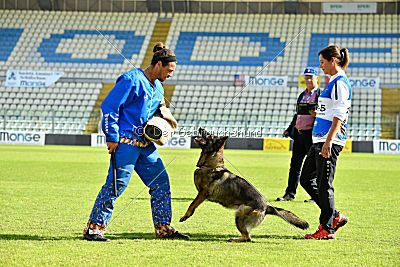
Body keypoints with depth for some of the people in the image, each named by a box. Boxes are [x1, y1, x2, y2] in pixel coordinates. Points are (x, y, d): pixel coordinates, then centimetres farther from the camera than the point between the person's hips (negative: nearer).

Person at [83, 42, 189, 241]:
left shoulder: (157, 88, 17)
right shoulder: (132, 80, -12)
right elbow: (109, 106, -14)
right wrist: (112, 137, -16)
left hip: (146, 143, 9)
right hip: (126, 141, -9)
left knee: (161, 181, 8)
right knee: (117, 184, -10)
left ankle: (163, 228, 17)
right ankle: (94, 228, -4)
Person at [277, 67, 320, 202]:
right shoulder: (302, 95, 20)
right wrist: (289, 129, 22)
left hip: (312, 134, -7)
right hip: (299, 133, 7)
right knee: (295, 164, 8)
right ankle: (290, 194, 12)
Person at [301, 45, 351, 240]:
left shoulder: (340, 82, -12)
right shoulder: (333, 82, 19)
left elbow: (339, 115, -18)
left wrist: (328, 141, -23)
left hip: (331, 140, -10)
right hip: (319, 139, 10)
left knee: (324, 184, -6)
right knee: (306, 180, 10)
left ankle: (327, 228, 1)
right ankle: (335, 217, 17)